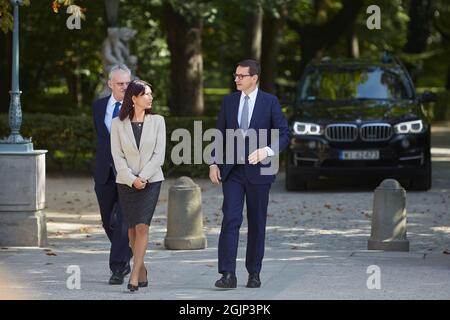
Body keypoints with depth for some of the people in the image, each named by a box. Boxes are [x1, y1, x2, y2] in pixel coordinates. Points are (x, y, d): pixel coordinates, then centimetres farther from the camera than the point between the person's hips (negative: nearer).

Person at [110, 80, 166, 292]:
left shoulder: (157, 121, 2)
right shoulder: (118, 124, 2)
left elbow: (159, 155, -2)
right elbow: (117, 156, -1)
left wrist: (143, 177, -12)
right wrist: (132, 179, -13)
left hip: (151, 181, -1)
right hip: (126, 182, 1)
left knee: (142, 226, -14)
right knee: (132, 228, 6)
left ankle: (134, 276, -18)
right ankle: (141, 270, 24)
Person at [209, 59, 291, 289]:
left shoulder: (270, 102, -1)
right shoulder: (229, 101, 8)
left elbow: (284, 133, -2)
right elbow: (220, 134, 11)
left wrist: (267, 150, -19)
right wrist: (214, 163, 2)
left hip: (258, 170, -1)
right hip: (232, 171, 1)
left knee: (257, 223, 6)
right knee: (230, 220, -10)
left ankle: (254, 273, 16)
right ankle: (228, 274, -14)